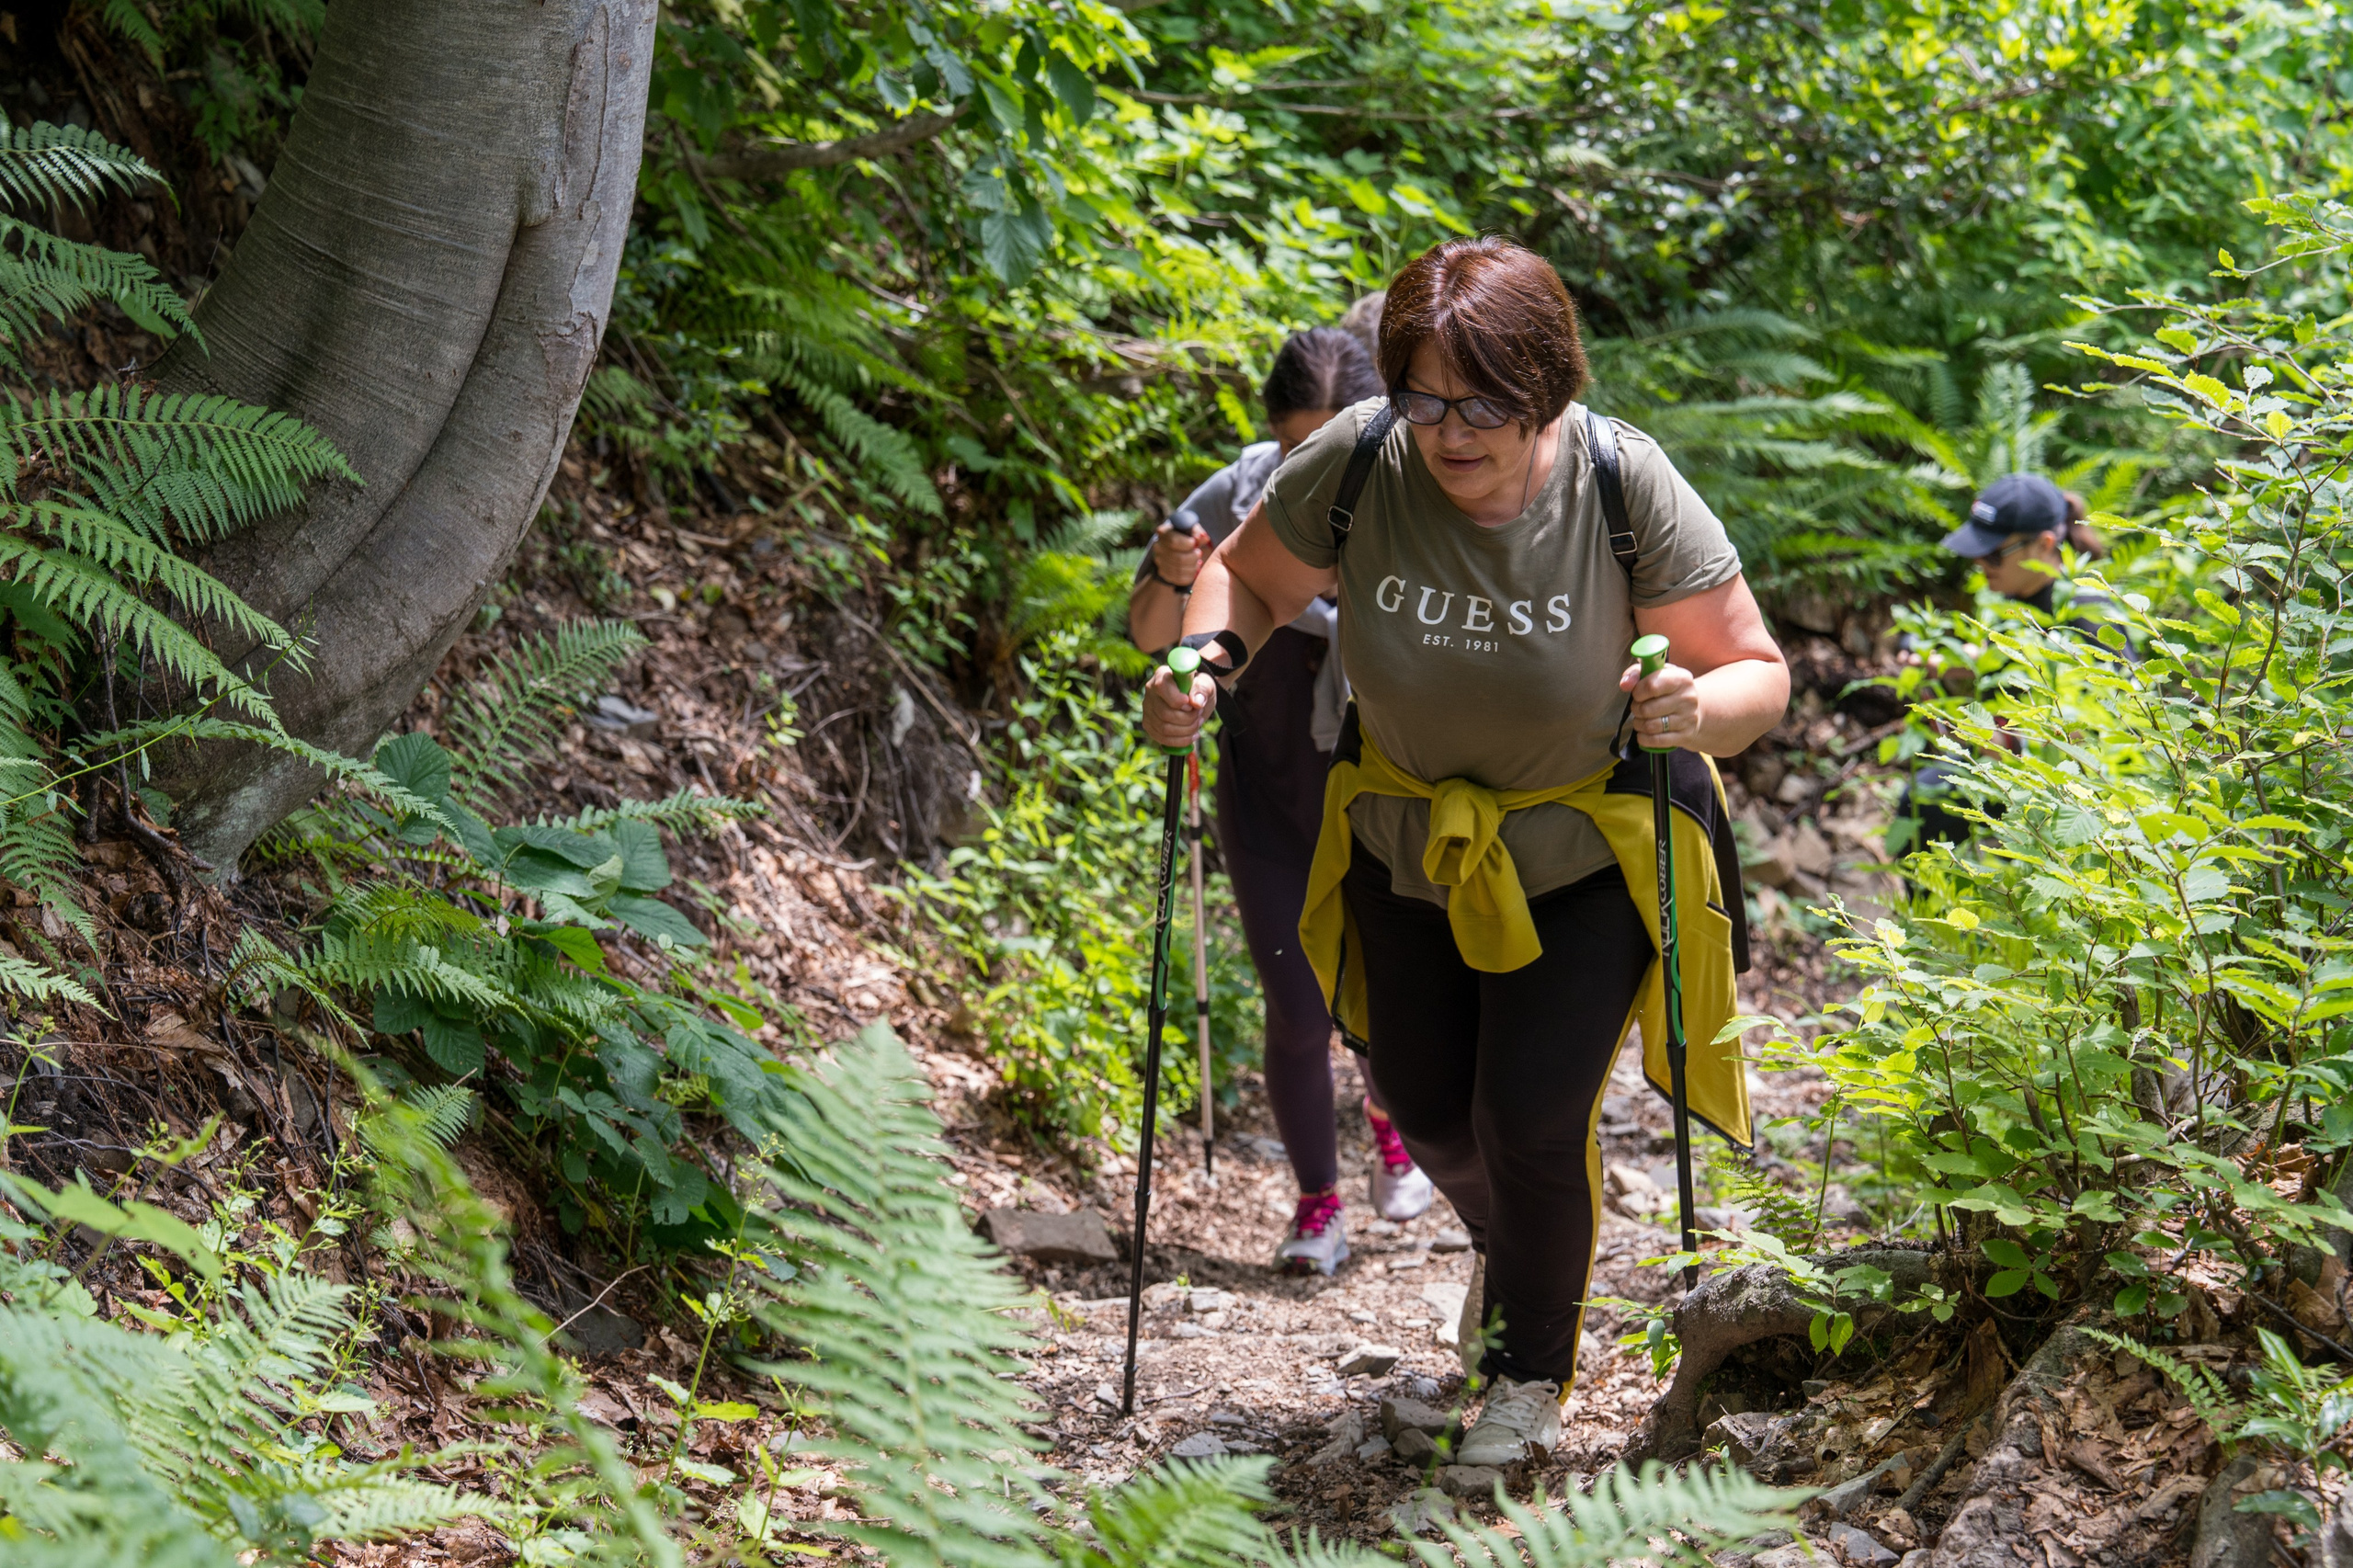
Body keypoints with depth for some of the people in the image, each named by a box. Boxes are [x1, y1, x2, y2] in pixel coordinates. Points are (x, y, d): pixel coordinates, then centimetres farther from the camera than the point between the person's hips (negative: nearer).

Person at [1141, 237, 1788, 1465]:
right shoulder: (1356, 464, -23)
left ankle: (1532, 1374, 23)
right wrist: (1209, 658, -24)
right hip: (1410, 835, 3)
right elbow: (1249, 574, -3)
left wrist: (1698, 708, -41)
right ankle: (1507, 1247, 52)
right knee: (1424, 1105, 15)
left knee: (1532, 1120, -7)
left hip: (1588, 847, -3)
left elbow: (1759, 673, -19)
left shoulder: (1623, 487, -27)